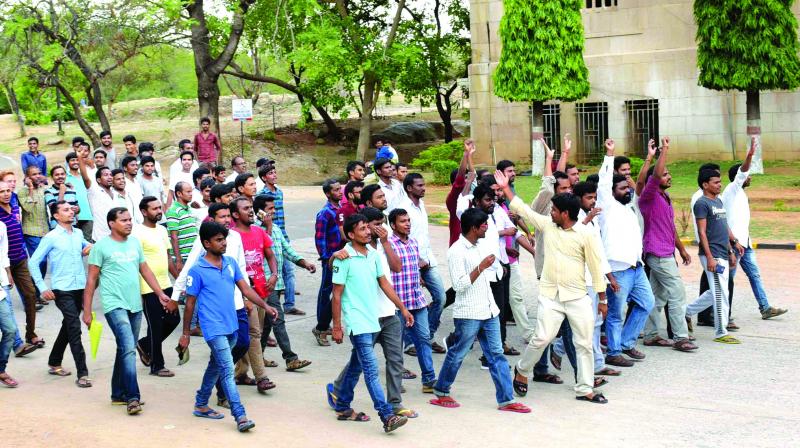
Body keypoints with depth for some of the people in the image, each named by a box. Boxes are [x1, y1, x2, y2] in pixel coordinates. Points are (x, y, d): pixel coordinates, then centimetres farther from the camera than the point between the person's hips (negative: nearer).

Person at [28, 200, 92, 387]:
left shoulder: (78, 234, 10)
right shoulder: (51, 238, -6)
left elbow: (87, 246, 32)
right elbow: (33, 262, -5)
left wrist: (90, 248, 7)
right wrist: (43, 288, -9)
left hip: (80, 288, 6)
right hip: (62, 290, -6)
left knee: (68, 327, 17)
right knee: (75, 329, -12)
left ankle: (54, 363, 34)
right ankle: (82, 374, -12)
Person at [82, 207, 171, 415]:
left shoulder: (135, 242, 11)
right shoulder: (102, 246, -6)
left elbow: (145, 269, 18)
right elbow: (91, 279, -4)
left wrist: (160, 293, 9)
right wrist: (87, 311, -5)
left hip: (135, 305, 6)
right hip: (115, 305, -6)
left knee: (126, 350, 13)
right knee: (128, 348, -17)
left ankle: (118, 394, 25)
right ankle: (132, 397, -16)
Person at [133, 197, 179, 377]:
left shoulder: (162, 230, 11)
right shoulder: (138, 232, -14)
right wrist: (137, 292, -18)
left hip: (166, 285, 8)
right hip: (149, 289, -8)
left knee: (173, 319, 12)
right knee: (156, 326, 1)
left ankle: (145, 345, 31)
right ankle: (157, 366, 14)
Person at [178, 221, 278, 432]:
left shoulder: (231, 263, 7)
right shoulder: (197, 270, -10)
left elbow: (245, 288, 7)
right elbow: (190, 303, -3)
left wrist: (265, 306, -5)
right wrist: (185, 333, 1)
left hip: (231, 326, 7)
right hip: (214, 329, -7)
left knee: (215, 366, 19)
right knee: (228, 371, -12)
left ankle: (201, 405, 35)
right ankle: (240, 417, -13)